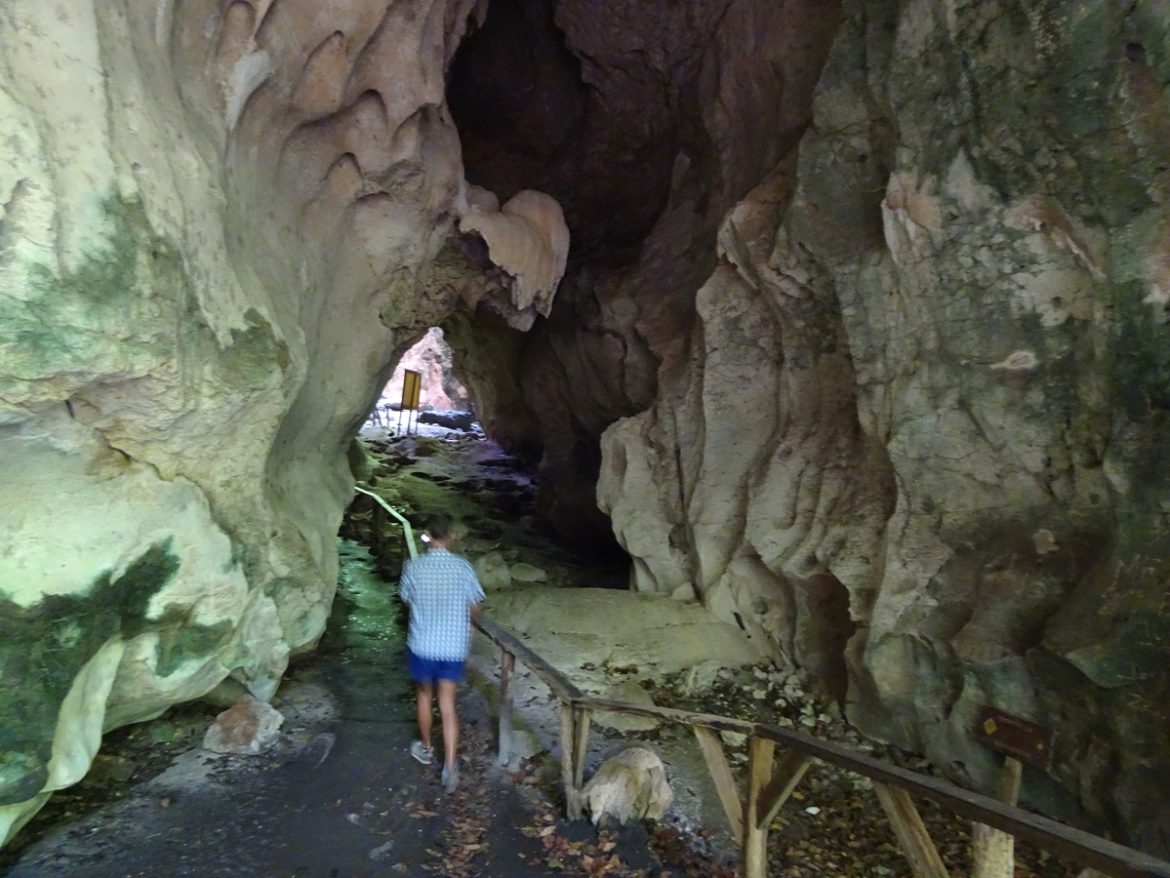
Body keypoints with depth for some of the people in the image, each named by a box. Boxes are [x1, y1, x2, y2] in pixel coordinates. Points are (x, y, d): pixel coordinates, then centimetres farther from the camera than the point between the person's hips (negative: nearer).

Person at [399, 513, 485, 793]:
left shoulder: (413, 566, -10)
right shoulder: (463, 567, -10)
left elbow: (408, 601, 5)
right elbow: (475, 607, -2)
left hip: (422, 644, 0)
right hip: (453, 646, 0)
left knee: (424, 695, 22)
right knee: (447, 705, 9)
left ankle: (426, 748, 39)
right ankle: (450, 765, 2)